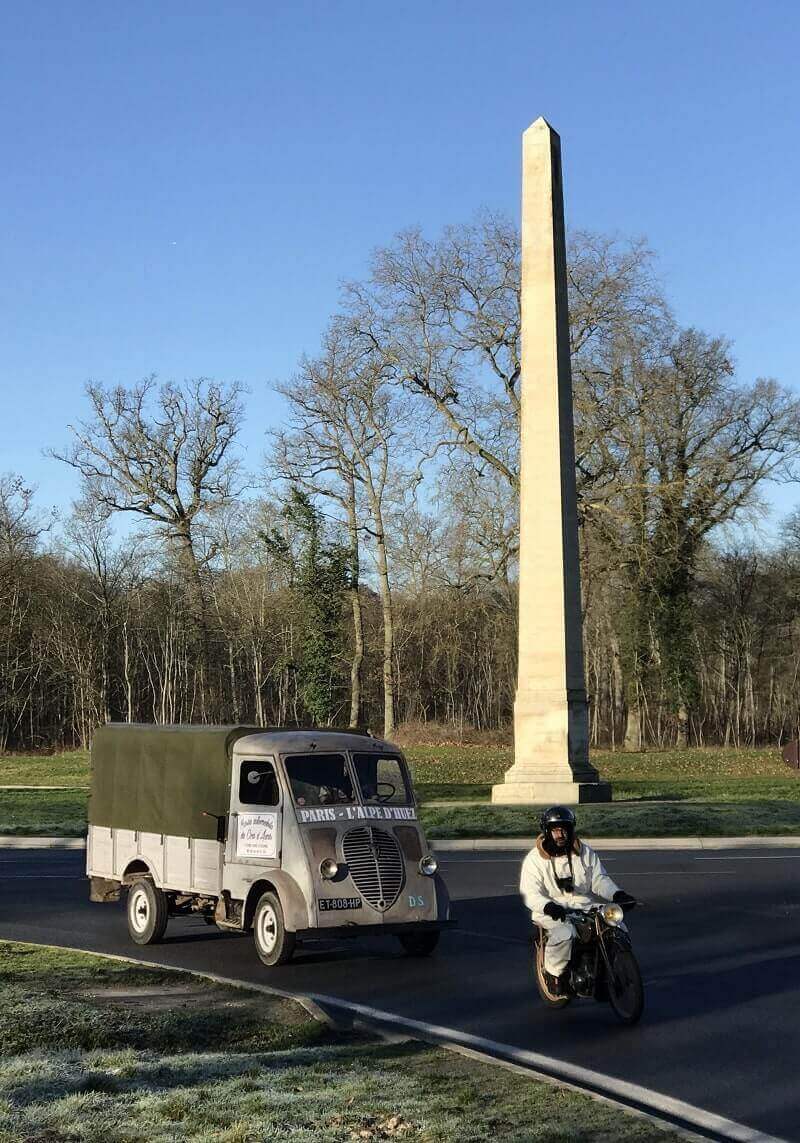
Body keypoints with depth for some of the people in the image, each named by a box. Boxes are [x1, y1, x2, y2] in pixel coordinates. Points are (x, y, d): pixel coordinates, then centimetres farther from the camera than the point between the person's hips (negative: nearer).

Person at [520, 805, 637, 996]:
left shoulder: (585, 852, 10)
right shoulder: (535, 859, -2)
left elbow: (599, 879, 6)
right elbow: (529, 893, -11)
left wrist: (617, 894, -14)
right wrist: (549, 906, -32)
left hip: (585, 908, 4)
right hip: (552, 914, -4)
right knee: (565, 933, -35)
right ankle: (554, 973, -9)